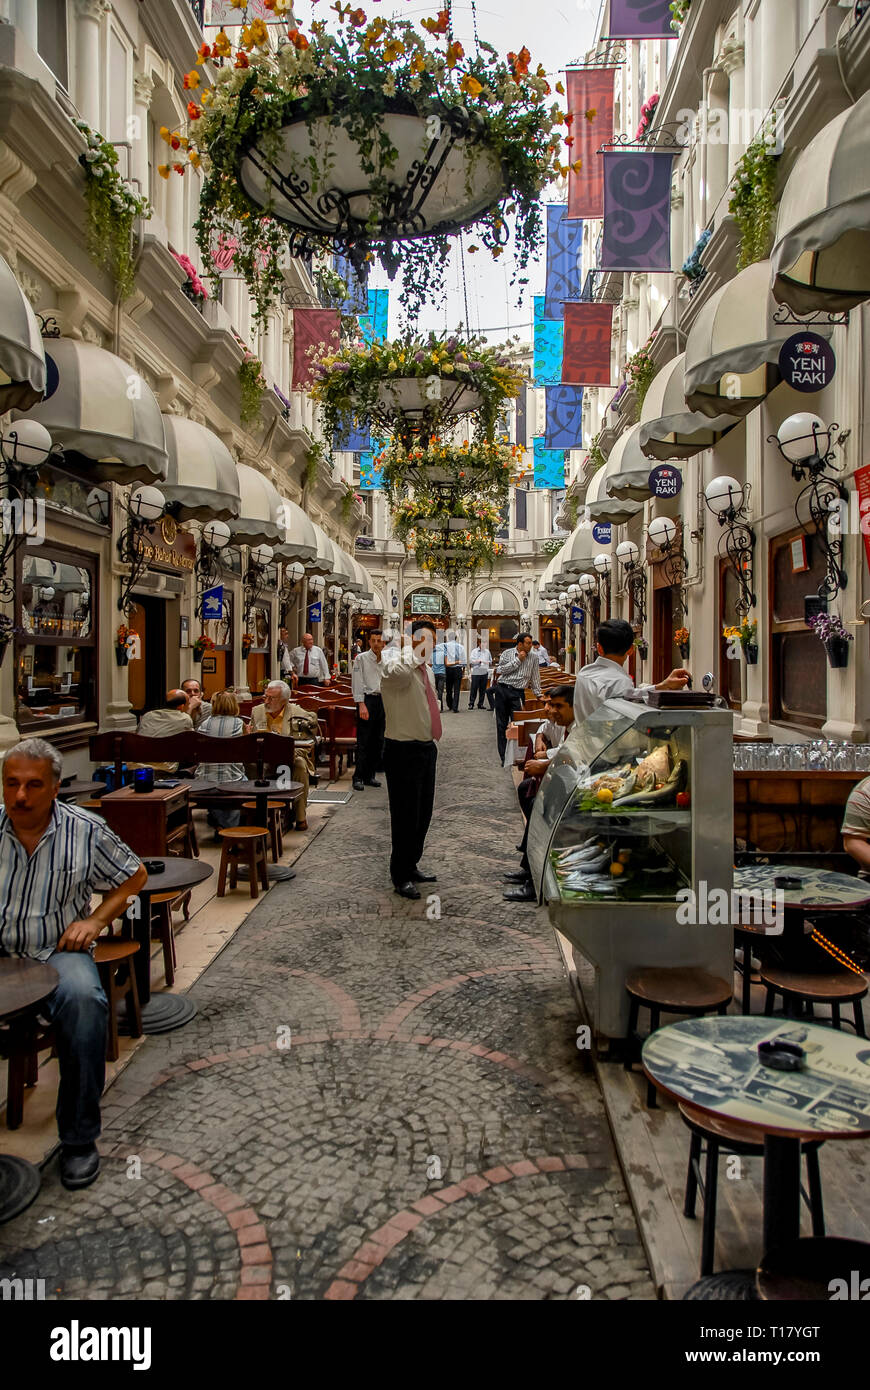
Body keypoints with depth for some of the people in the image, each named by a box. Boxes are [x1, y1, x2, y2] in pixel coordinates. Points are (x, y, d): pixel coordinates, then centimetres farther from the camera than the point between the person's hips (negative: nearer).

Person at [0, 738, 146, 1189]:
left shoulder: (86, 831, -3)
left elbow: (134, 876, 11)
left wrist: (95, 920, -3)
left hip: (58, 952, -1)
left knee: (83, 1000, -33)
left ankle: (79, 1139, -17)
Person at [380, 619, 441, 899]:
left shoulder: (427, 670, 13)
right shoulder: (395, 664, -15)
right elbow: (399, 671, -42)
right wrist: (411, 649, -26)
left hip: (427, 748, 9)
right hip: (403, 750, -9)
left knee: (423, 813, 17)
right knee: (406, 815, -2)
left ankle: (411, 866, 33)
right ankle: (401, 876, 12)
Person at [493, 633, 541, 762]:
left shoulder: (533, 658, 7)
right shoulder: (507, 653, 3)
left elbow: (535, 677, 14)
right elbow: (500, 670, -9)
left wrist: (538, 694, 13)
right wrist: (518, 660, -8)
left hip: (517, 693, 0)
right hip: (502, 690, 0)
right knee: (501, 724, 4)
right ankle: (503, 757, 12)